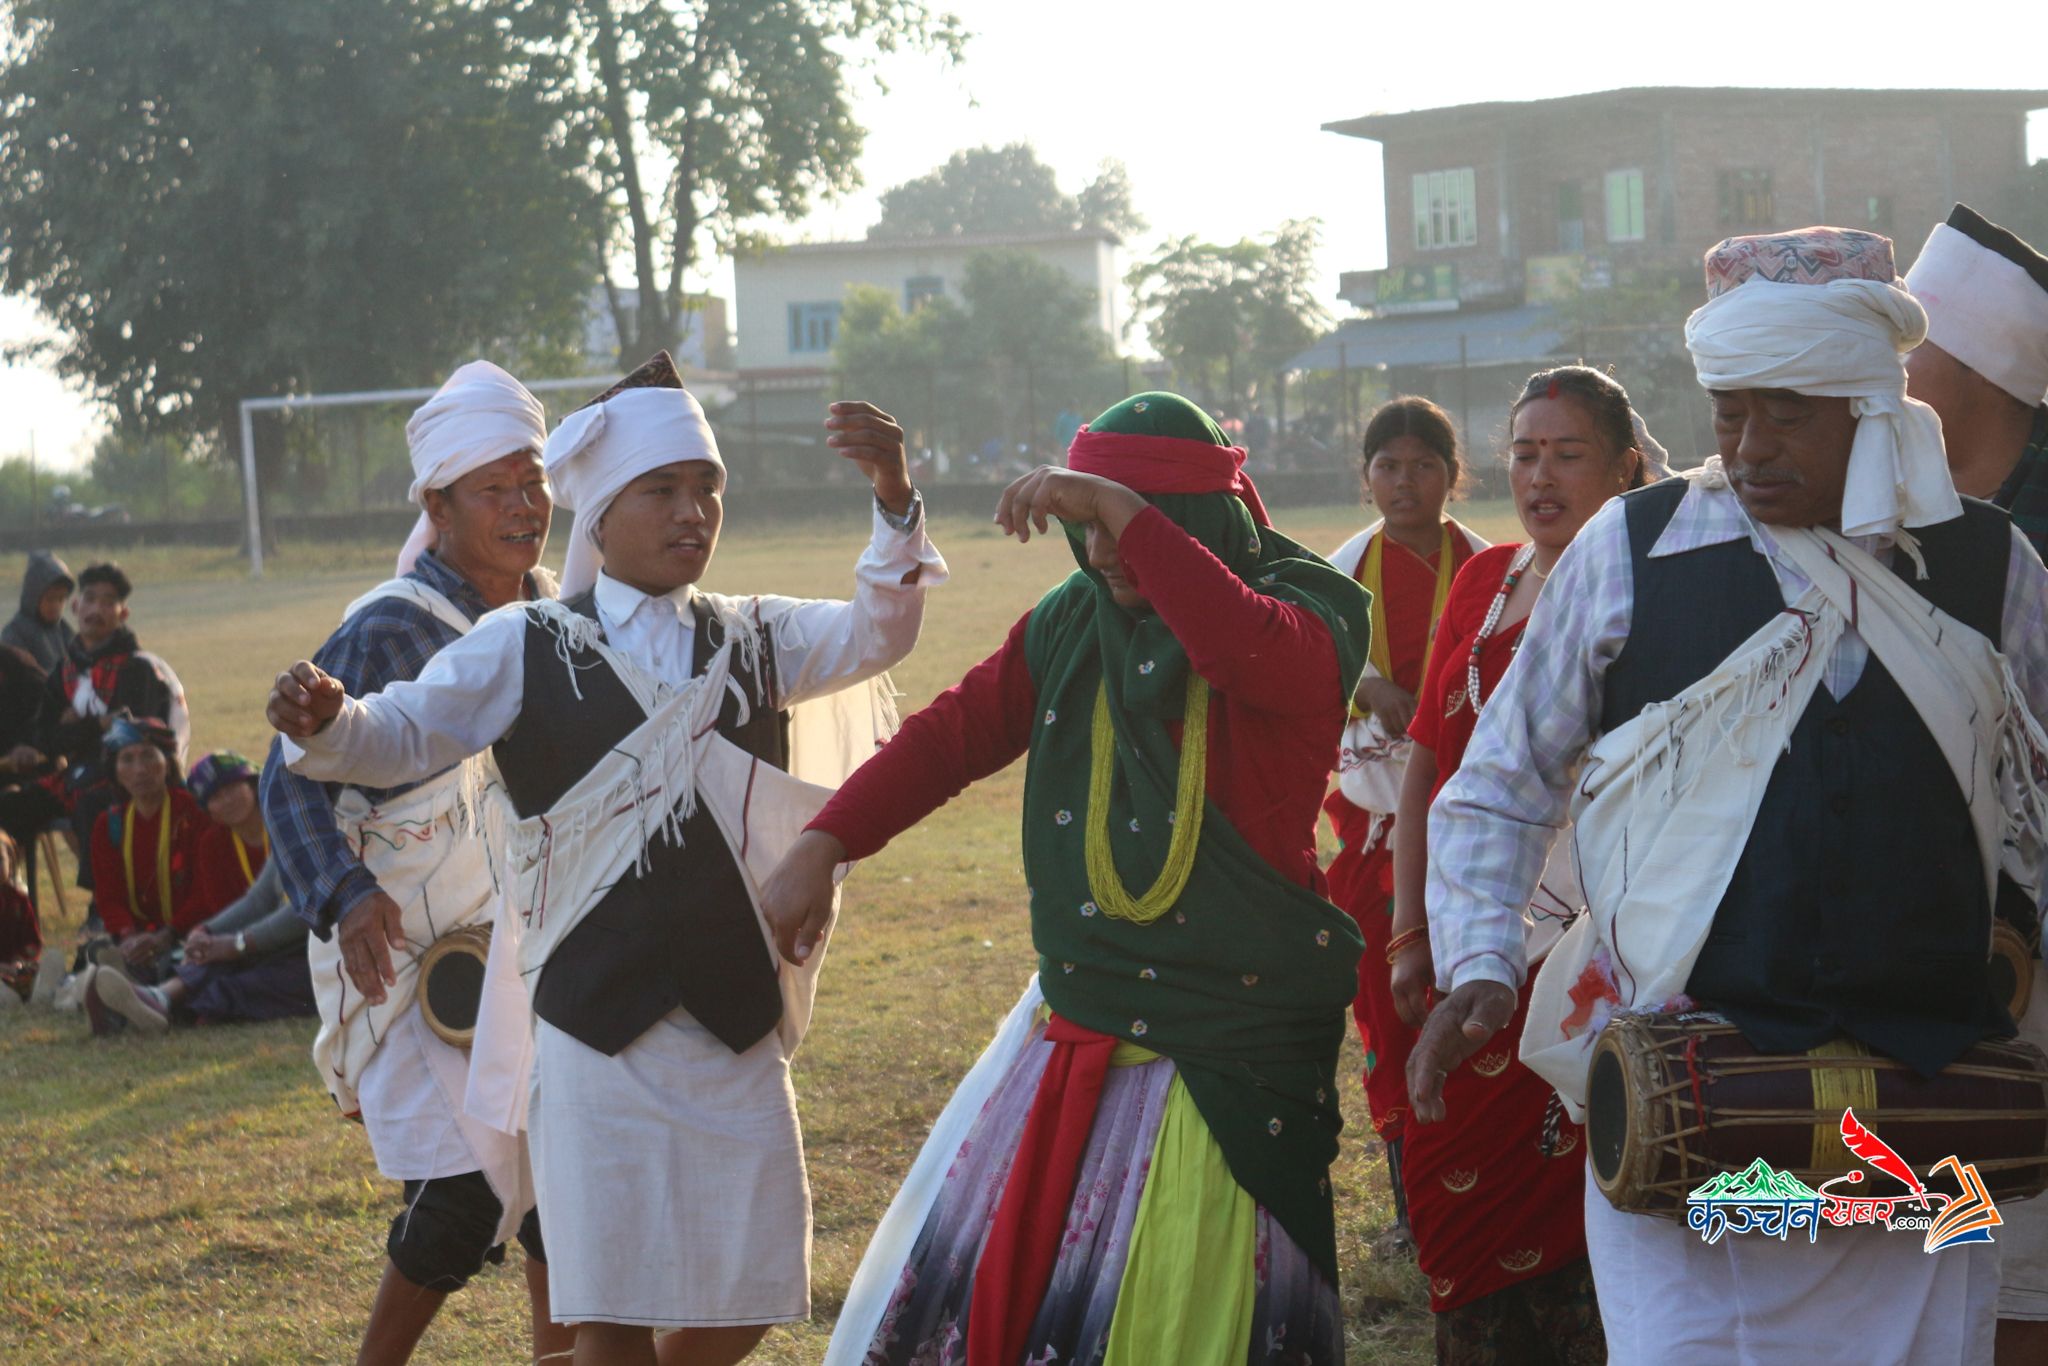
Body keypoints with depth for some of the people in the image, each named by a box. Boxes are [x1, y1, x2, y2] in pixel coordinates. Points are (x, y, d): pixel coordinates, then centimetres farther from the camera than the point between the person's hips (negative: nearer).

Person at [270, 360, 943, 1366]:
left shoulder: (753, 640, 11)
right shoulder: (526, 649, 0)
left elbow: (876, 636, 0)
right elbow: (402, 735, -8)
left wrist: (895, 503, -16)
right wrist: (326, 723, -30)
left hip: (740, 1024, 4)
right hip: (597, 1024, -3)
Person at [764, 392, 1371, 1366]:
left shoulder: (1302, 610, -9)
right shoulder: (1072, 623, 8)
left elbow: (1253, 653, -32)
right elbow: (954, 731, 9)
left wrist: (1124, 512, -37)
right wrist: (823, 845, -1)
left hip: (1229, 1060, -6)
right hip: (1074, 1031, 6)